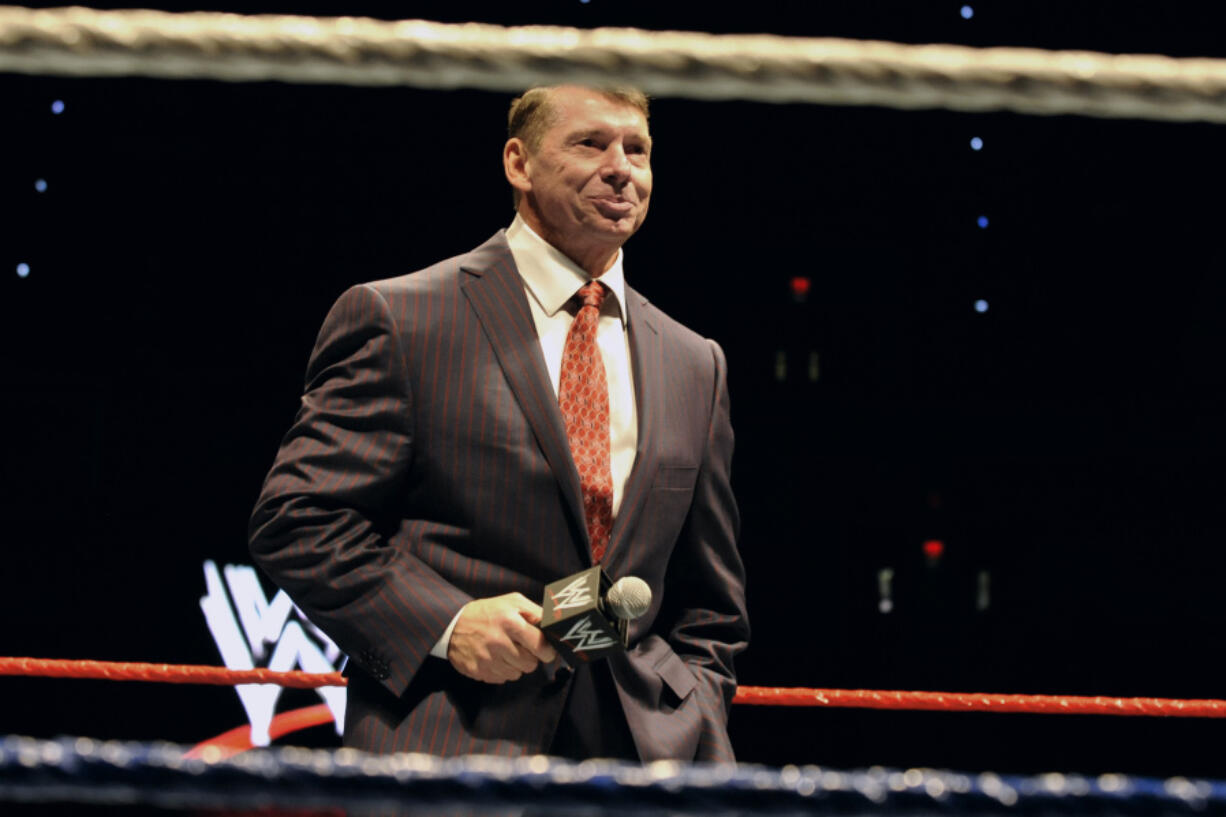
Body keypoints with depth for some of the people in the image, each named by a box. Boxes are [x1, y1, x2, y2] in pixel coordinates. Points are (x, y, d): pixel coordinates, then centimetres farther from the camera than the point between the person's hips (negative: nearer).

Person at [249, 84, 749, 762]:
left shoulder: (694, 364, 16)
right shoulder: (396, 318, -1)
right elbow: (295, 519, -5)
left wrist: (693, 739, 7)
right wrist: (444, 622, -16)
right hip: (443, 745, -4)